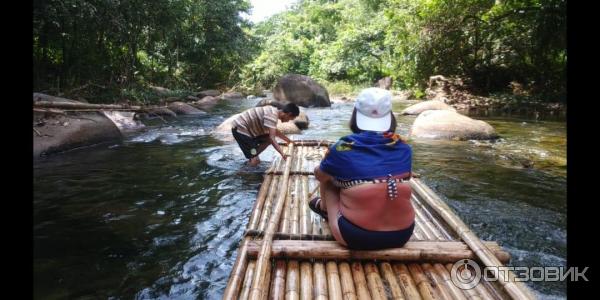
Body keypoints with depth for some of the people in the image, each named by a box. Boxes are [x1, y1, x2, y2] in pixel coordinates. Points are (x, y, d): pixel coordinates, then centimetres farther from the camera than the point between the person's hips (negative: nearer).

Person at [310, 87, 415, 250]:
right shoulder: (403, 148, 0)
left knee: (328, 179, 16)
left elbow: (319, 175, 10)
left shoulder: (343, 147, -8)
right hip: (401, 235, 4)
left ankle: (325, 207, 43)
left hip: (355, 236, -3)